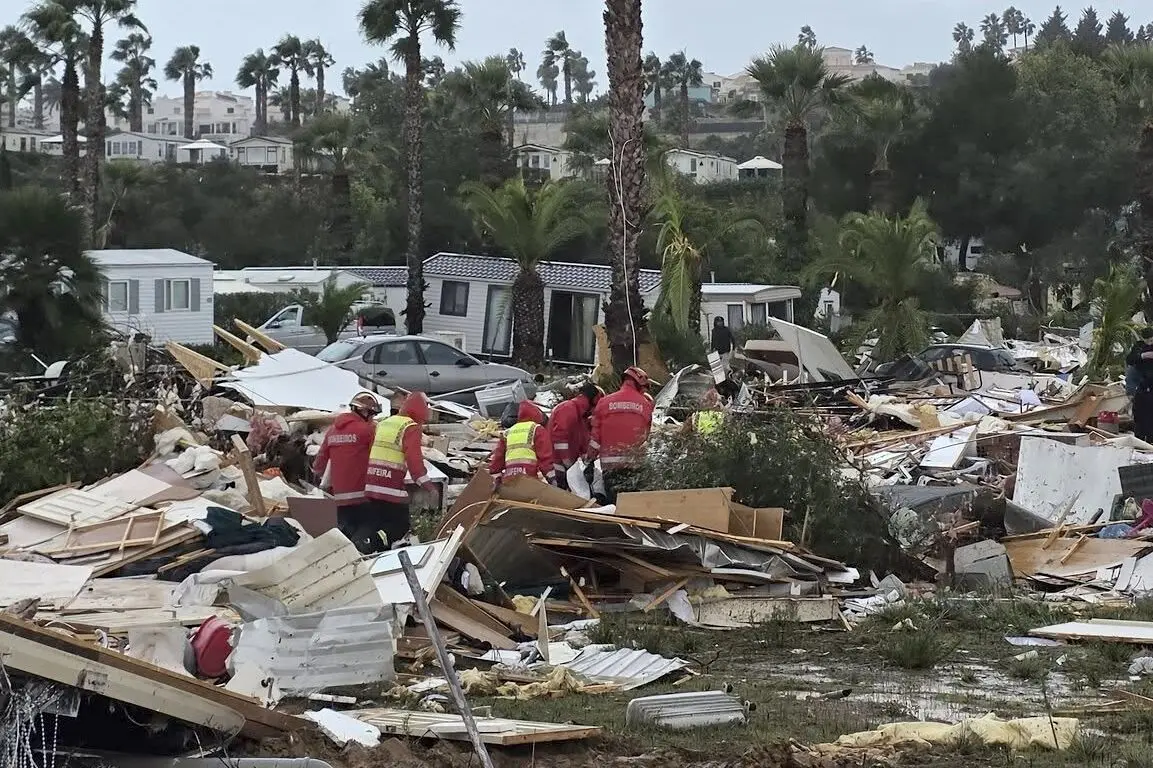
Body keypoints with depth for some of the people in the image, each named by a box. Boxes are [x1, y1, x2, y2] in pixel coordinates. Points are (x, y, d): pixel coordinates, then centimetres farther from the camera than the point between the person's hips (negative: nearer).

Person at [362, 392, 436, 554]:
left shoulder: (383, 424, 17)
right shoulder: (411, 428, -7)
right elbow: (414, 460, -17)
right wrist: (428, 486, -13)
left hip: (372, 485, 7)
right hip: (392, 489, -7)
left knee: (374, 522, 17)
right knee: (401, 525, 3)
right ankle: (372, 543, -23)